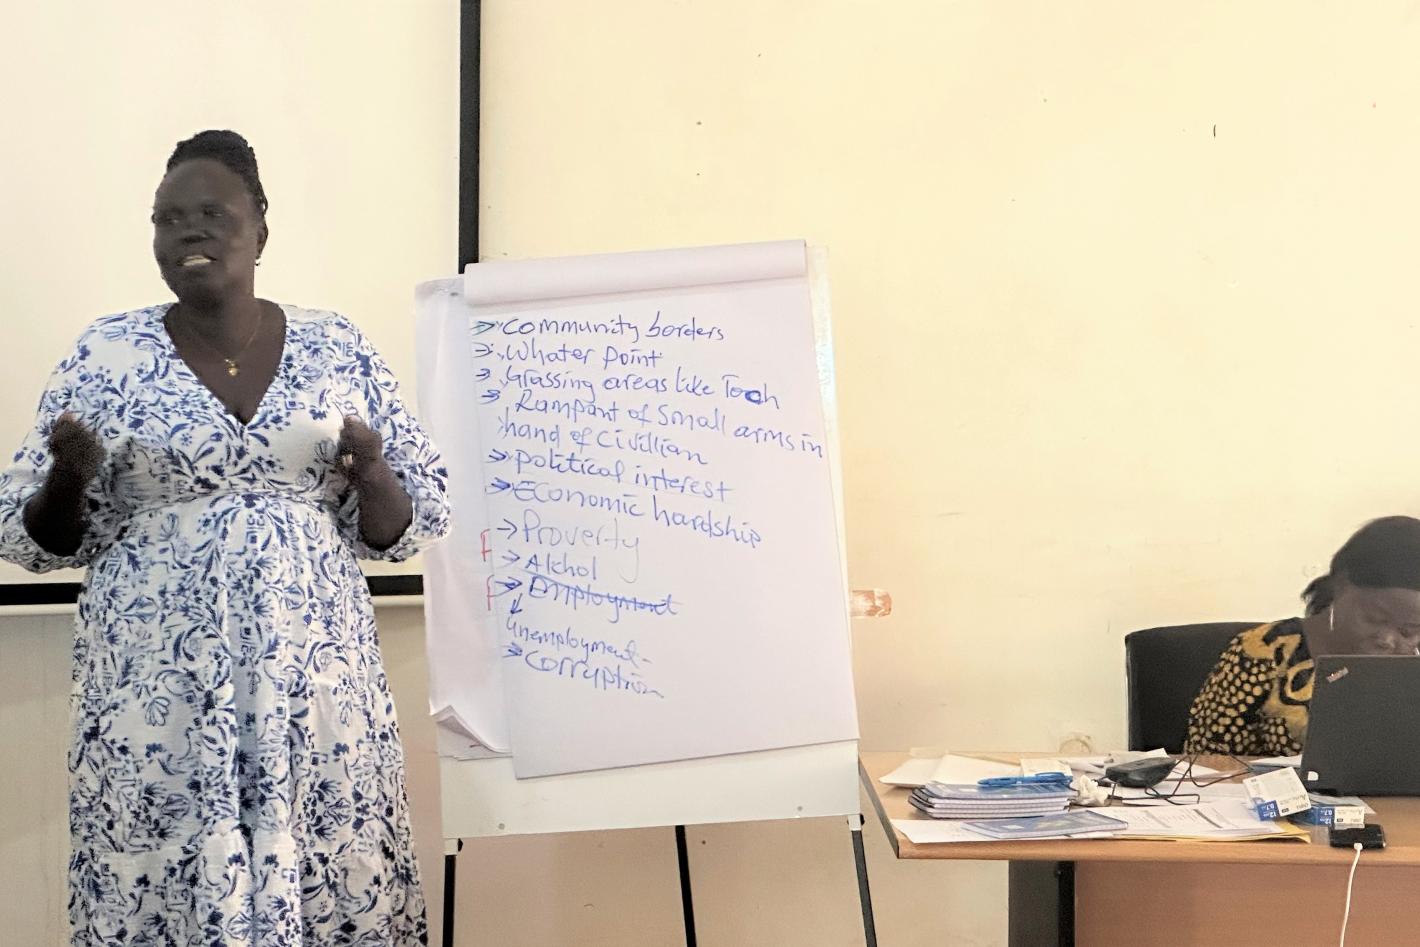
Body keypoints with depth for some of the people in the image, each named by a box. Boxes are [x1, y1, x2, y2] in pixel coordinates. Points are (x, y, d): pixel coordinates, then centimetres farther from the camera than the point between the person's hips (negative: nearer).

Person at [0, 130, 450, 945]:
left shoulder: (339, 348, 5)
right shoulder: (107, 355, 3)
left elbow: (412, 523, 7)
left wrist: (371, 475, -13)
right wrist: (68, 480, -15)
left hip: (315, 683, 1)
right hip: (155, 690, -1)